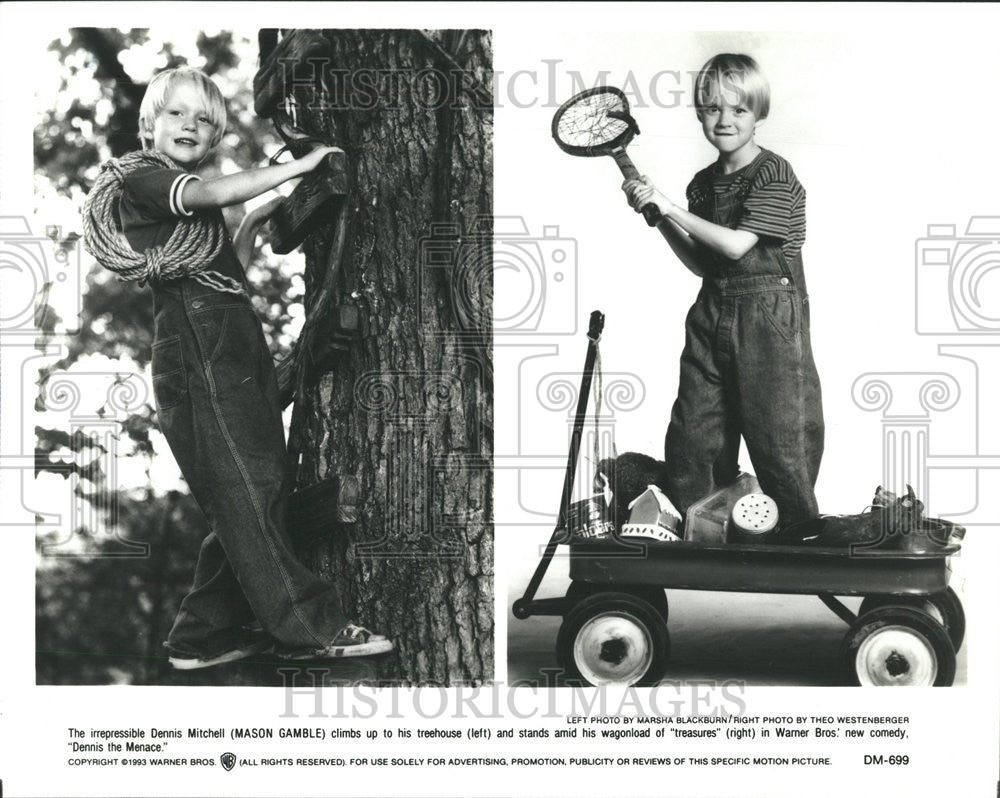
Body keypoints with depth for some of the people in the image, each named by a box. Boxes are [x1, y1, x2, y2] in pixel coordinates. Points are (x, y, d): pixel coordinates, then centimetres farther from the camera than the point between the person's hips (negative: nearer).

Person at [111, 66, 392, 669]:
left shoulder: (195, 201, 27)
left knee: (253, 500, 6)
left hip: (239, 354, 9)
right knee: (245, 493, -8)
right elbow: (215, 193, -19)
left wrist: (256, 224, 18)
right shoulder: (143, 181, -2)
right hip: (197, 354, -9)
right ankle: (310, 626, -7)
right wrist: (300, 166, -12)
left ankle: (205, 635, 12)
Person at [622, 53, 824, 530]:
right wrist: (657, 217, 5)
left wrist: (668, 206, -14)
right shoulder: (703, 184, 12)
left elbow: (736, 244, -18)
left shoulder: (774, 175, -9)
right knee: (690, 437, 5)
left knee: (777, 437, -3)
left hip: (769, 318, -6)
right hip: (712, 314, 7)